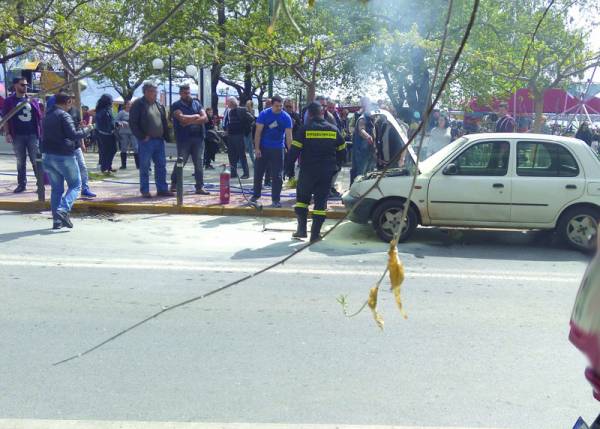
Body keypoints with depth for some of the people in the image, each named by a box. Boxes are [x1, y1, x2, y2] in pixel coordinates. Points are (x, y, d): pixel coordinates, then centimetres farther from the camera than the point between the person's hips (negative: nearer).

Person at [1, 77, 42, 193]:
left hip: (33, 135, 1)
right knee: (20, 162, 7)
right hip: (17, 136, -1)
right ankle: (21, 184, 13)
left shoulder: (32, 100, 9)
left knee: (36, 161, 1)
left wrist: (41, 133, 4)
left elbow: (39, 117, 10)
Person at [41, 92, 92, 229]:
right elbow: (73, 135, -22)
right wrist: (86, 130, -5)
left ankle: (57, 220, 9)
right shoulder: (63, 115, -12)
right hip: (64, 156, -7)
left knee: (56, 188, 12)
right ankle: (63, 210, -17)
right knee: (75, 185, 3)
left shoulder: (47, 116, 15)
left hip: (48, 156, 7)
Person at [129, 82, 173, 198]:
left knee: (161, 165, 8)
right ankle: (145, 191, 7)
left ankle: (162, 189, 15)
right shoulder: (138, 104, -6)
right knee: (145, 166, 0)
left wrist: (165, 136, 10)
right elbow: (133, 123, -9)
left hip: (159, 140, 6)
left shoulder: (159, 105, 15)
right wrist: (142, 136, -13)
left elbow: (164, 122, 21)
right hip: (146, 141, -6)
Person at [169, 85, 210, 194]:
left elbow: (205, 118, 1)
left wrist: (189, 121, -9)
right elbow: (182, 118, -16)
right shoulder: (177, 105, 2)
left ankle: (200, 187, 5)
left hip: (198, 138, 3)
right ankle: (174, 183, 18)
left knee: (199, 163, 1)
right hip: (183, 139, -3)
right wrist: (196, 116, -3)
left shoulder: (197, 103, 13)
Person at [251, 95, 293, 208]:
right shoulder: (264, 114, -7)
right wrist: (257, 148, -12)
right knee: (258, 173, 9)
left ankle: (276, 199, 6)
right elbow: (258, 132, -6)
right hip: (263, 148, 1)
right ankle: (256, 195, 26)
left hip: (278, 149, 0)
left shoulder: (286, 117, -7)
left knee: (277, 176, -1)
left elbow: (288, 135, -10)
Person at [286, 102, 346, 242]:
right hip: (327, 172, 2)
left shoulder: (305, 130, -7)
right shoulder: (333, 129, 4)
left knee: (302, 198, 15)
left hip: (307, 171, -2)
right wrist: (336, 166, 22)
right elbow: (341, 150, 11)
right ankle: (315, 234, 4)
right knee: (321, 200, 6)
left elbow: (295, 150, -8)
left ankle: (301, 229, 11)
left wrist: (288, 165, 6)